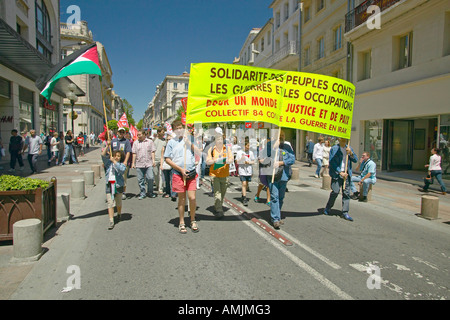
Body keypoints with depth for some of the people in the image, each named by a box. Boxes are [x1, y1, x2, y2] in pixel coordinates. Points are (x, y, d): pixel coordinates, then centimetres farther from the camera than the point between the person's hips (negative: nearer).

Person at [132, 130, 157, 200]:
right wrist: (133, 163, 5)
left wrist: (153, 160, -3)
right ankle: (142, 193, 16)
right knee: (140, 180, 4)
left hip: (149, 163, -2)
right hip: (139, 164, 2)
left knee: (150, 178, -8)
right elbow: (134, 154, 11)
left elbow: (152, 152, 7)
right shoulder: (135, 143, 12)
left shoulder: (150, 142, 8)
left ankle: (150, 192, 11)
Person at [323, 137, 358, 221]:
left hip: (346, 174, 4)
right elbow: (332, 162, -7)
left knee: (346, 193, 2)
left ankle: (345, 213, 8)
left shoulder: (349, 148, 13)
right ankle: (328, 208, 15)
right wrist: (340, 172, -12)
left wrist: (351, 153, -9)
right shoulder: (334, 149, -1)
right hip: (337, 174, -4)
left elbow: (355, 160, 11)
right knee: (335, 191, -7)